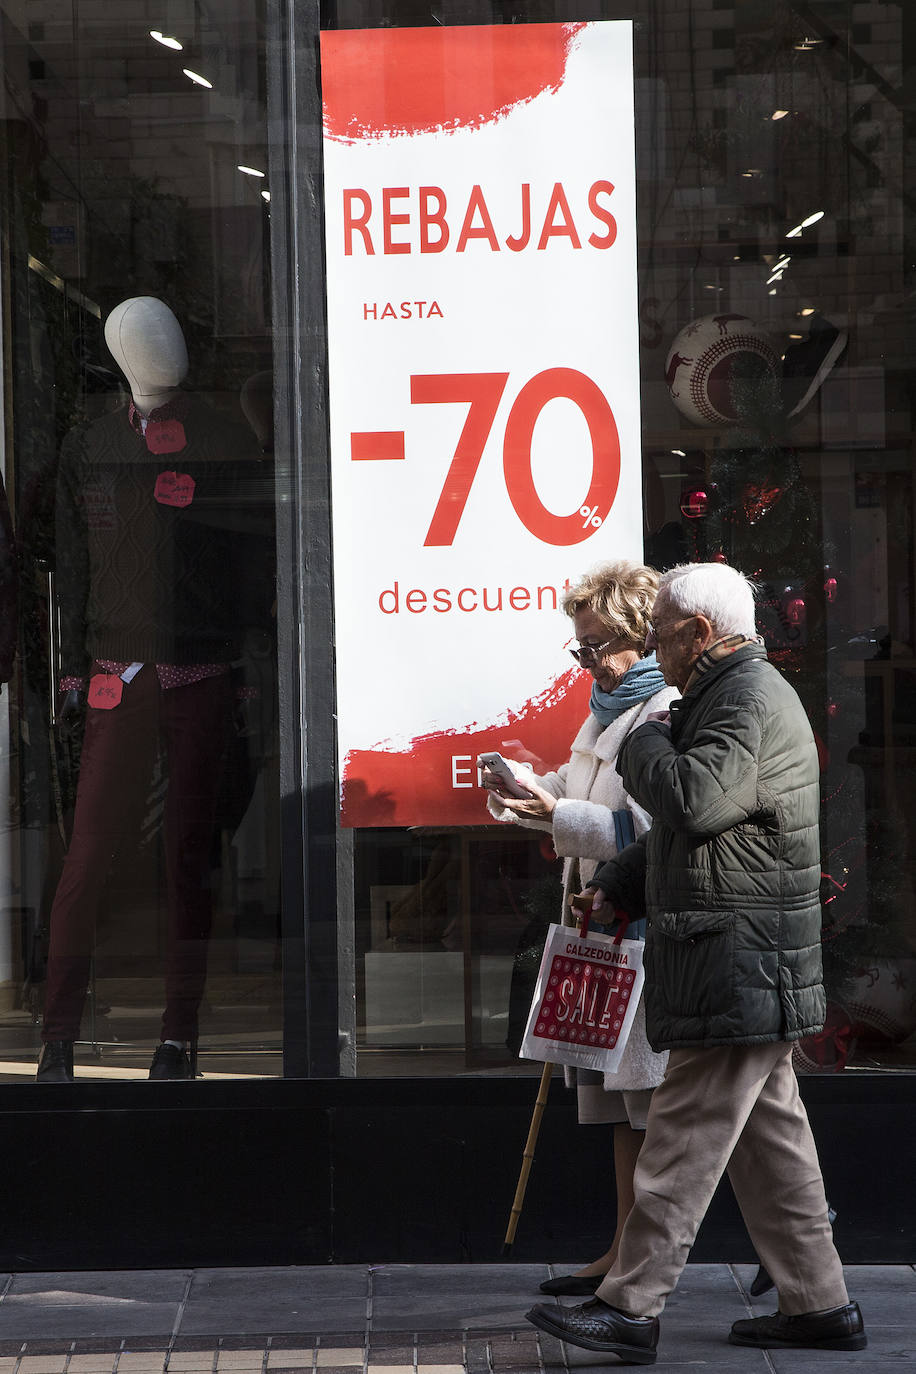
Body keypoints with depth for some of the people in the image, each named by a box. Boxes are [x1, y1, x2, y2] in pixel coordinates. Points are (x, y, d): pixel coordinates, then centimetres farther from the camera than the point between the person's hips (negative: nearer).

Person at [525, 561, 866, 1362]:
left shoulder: (752, 699, -14)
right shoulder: (725, 696, 21)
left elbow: (695, 798, -28)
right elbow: (688, 825, 28)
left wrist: (645, 746, -9)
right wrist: (618, 884, 16)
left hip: (739, 965, -11)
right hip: (743, 966, 11)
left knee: (686, 1134, -8)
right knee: (768, 1132, 12)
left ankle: (631, 1308, -6)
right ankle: (818, 1304, 17)